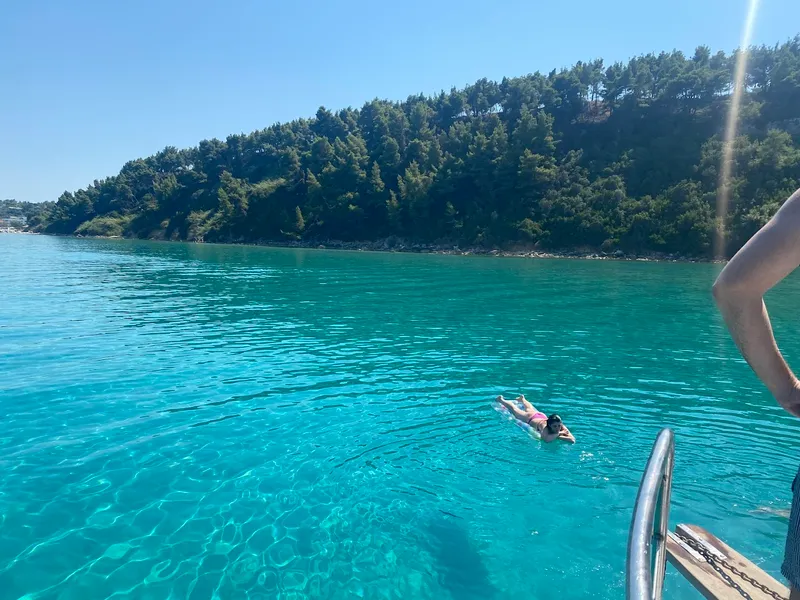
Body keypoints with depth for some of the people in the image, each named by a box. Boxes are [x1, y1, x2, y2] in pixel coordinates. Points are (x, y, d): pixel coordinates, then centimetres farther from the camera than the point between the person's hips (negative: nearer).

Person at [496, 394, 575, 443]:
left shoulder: (562, 427, -38)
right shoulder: (545, 427, -48)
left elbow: (572, 440, -45)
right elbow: (546, 439, -64)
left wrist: (558, 437, -52)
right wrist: (558, 433, -54)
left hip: (542, 416, 4)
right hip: (530, 418, -4)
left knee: (530, 409, 37)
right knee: (514, 410, 24)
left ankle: (522, 399, 69)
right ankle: (501, 400, 52)